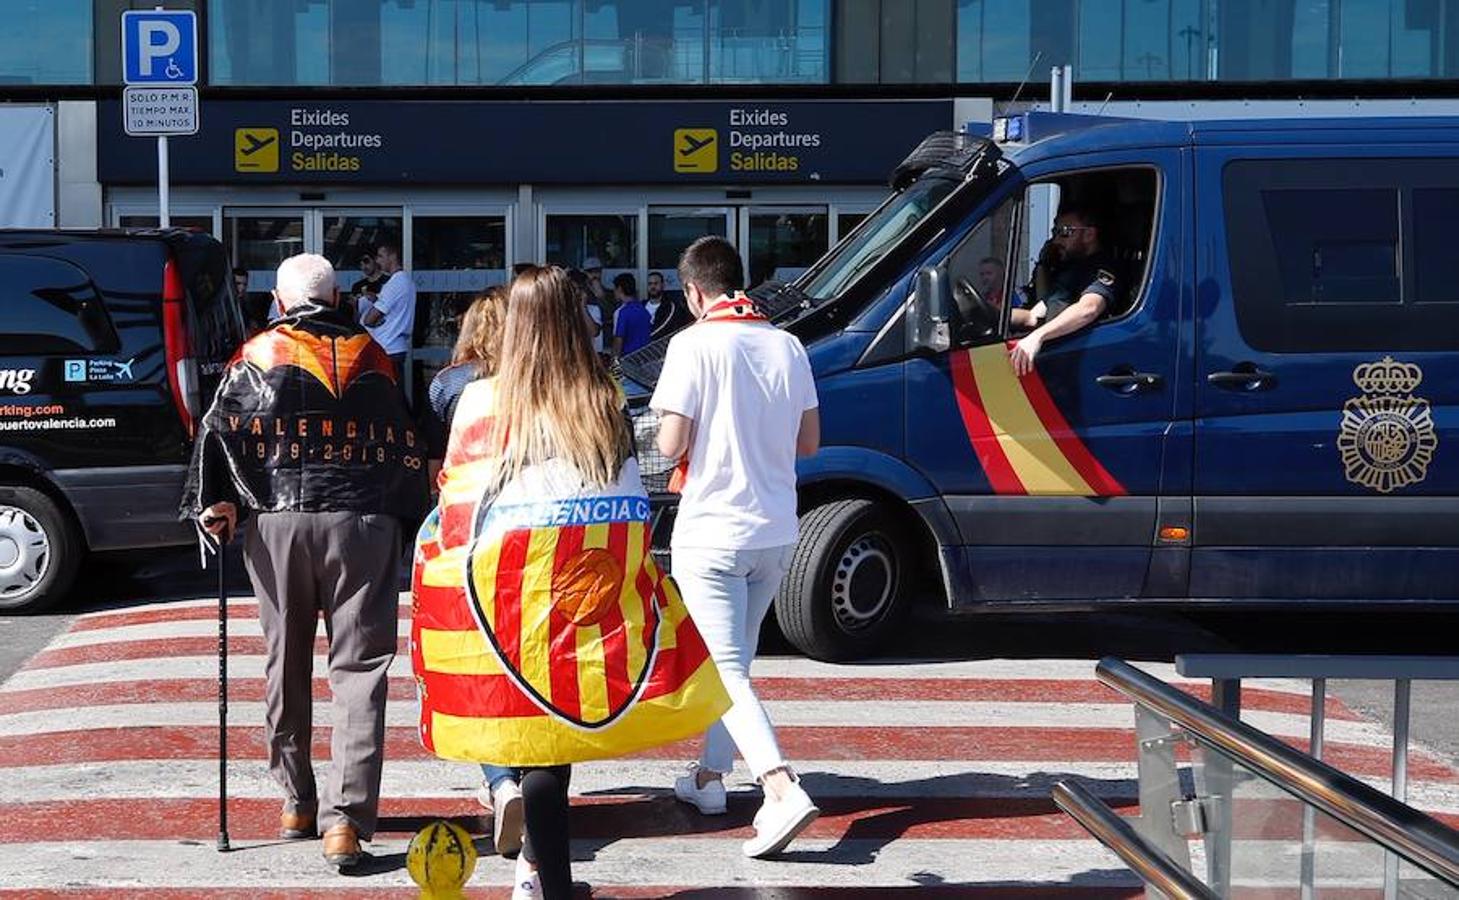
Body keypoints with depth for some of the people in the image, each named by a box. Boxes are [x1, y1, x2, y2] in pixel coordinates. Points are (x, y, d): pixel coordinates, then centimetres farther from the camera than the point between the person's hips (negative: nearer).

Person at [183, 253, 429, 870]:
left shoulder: (256, 357, 7)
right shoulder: (373, 359, 10)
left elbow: (218, 431, -4)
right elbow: (407, 449, 10)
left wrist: (213, 503, -2)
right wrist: (412, 518, 18)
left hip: (278, 524, 1)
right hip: (361, 525, 0)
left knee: (286, 666, 15)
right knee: (359, 670, -1)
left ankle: (298, 801, 24)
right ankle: (346, 816, -11)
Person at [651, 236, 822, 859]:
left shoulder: (695, 344, -13)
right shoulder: (787, 346, 4)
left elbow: (671, 446, -15)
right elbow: (808, 441, 9)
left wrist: (681, 439, 7)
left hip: (711, 533, -6)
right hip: (776, 532, 6)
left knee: (728, 671, -7)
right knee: (733, 661, 21)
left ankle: (782, 789, -22)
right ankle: (709, 777, 31)